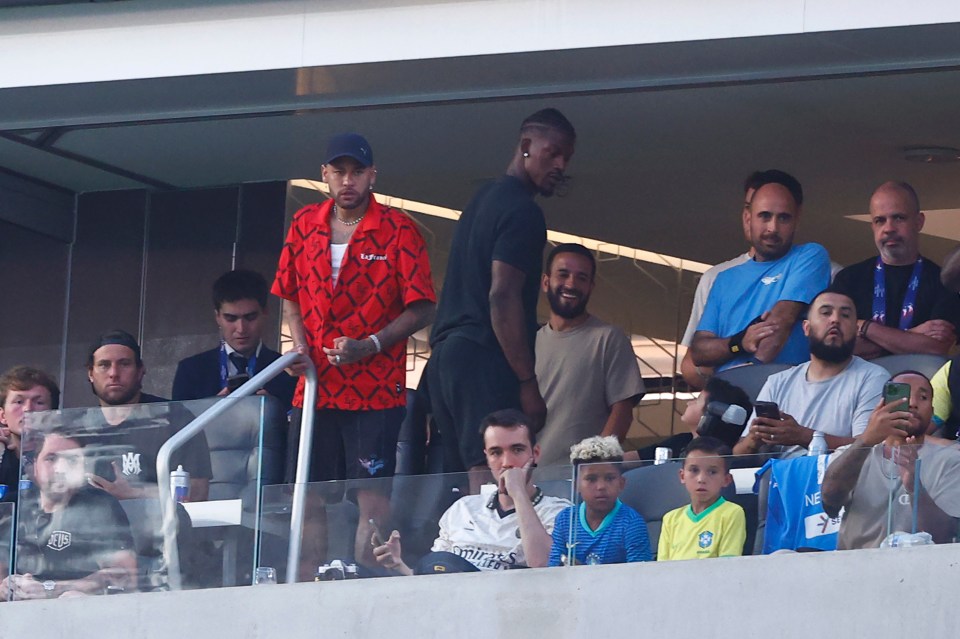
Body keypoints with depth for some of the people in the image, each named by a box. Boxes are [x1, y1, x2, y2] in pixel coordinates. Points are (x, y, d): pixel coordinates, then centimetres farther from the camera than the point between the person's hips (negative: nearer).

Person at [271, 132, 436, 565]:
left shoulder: (397, 230, -3)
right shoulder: (304, 225, 11)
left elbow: (421, 308, -5)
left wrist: (370, 345, -16)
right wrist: (300, 345, 2)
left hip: (376, 388, -4)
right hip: (315, 385, 4)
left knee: (371, 496, -8)